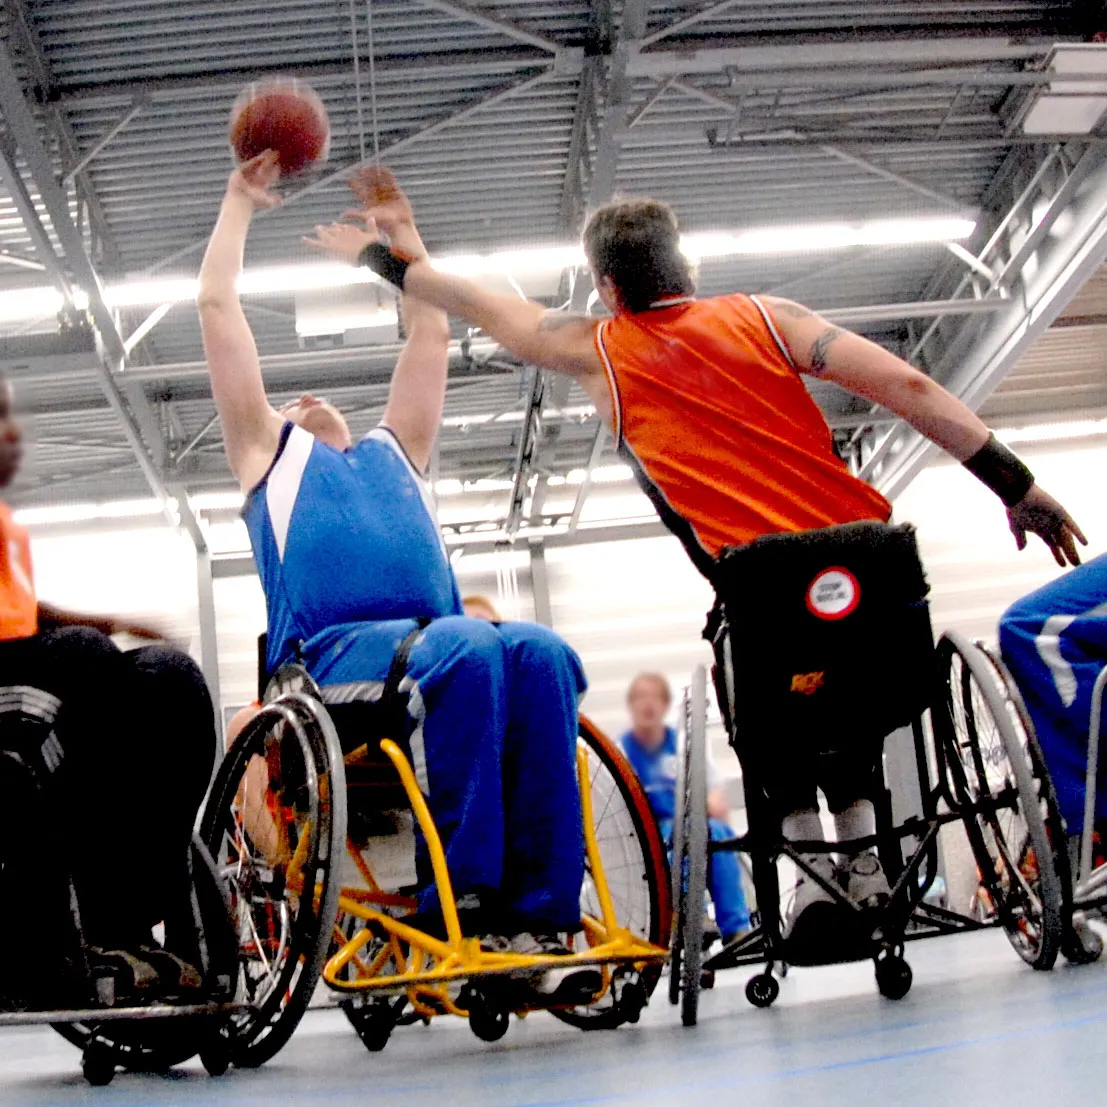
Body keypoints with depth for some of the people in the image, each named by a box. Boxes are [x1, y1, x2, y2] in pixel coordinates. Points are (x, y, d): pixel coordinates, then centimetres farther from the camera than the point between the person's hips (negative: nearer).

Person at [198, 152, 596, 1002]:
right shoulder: (266, 450, 30)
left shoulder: (395, 450, 37)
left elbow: (430, 328, 42)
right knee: (469, 649, -34)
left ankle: (542, 911, -33)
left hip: (435, 637, 3)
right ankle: (461, 900, -32)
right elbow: (218, 306, 29)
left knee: (541, 656, -29)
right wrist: (242, 201, 40)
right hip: (331, 648, -3)